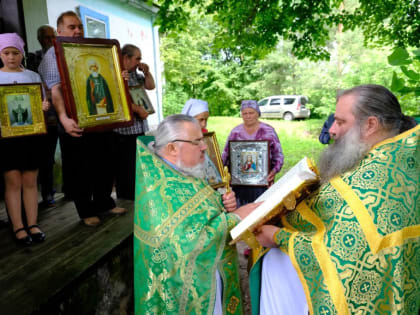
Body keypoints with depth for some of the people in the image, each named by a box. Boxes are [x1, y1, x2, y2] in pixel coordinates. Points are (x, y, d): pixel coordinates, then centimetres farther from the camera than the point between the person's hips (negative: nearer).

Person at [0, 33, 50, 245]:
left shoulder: (33, 76, 11)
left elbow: (42, 102, 10)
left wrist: (44, 106, -12)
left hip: (30, 133, 1)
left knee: (30, 181, 5)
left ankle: (32, 224, 11)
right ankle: (18, 227, 6)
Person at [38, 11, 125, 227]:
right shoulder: (54, 54, -1)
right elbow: (55, 90, -14)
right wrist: (64, 118, -30)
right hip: (77, 124, -5)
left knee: (105, 165, 12)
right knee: (80, 170, 4)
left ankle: (104, 203, 29)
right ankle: (86, 211, 19)